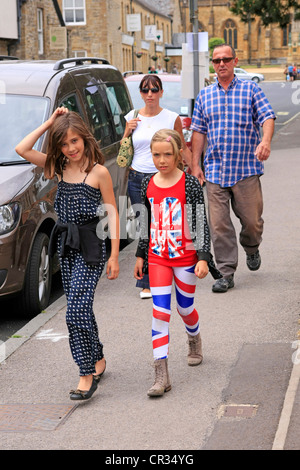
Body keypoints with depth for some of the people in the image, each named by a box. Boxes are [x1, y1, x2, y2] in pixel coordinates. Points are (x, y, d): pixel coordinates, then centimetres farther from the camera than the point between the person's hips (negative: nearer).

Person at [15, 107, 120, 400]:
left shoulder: (98, 172, -8)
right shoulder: (60, 168, 7)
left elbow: (112, 214, -6)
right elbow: (21, 149, 1)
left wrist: (114, 256, -8)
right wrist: (48, 124, -2)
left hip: (90, 247, -6)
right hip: (66, 246, 6)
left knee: (76, 310, -14)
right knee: (81, 309, 14)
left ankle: (87, 375, -8)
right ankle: (98, 360, 30)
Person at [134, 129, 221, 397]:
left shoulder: (190, 185, -9)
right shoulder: (148, 185, 3)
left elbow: (201, 224, -7)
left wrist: (203, 258, -12)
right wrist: (140, 255, 16)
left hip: (186, 256, -2)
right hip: (157, 257, 3)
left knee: (185, 308, 12)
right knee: (160, 312, -5)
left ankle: (195, 340, 48)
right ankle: (161, 375, -7)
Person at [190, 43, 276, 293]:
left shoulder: (251, 89, 4)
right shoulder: (205, 95, 13)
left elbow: (267, 117, -6)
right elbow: (199, 132, 14)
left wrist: (266, 141, -26)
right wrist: (195, 164, 7)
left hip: (247, 169, -2)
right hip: (215, 171, 2)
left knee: (251, 219, 2)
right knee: (219, 225, -2)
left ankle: (251, 249, 35)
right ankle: (227, 273, 6)